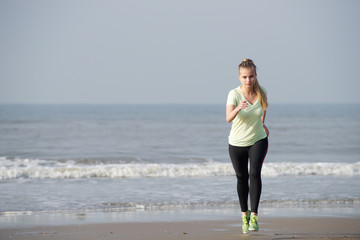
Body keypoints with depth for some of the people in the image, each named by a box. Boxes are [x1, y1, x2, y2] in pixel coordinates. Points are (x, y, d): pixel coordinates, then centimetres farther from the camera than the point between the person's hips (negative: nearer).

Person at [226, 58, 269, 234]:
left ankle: (254, 216, -20)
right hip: (237, 143, -1)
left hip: (258, 141, 1)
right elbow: (228, 118, -36)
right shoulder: (234, 94, -20)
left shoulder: (261, 92, -10)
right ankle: (244, 214, 33)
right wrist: (238, 108, -55)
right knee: (242, 178, 11)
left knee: (255, 173, -20)